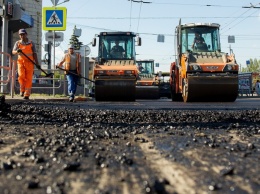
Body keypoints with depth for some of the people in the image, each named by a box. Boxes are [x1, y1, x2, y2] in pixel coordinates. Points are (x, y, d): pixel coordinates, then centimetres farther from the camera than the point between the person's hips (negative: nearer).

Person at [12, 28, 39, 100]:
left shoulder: (31, 43, 9)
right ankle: (22, 90, 3)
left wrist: (37, 63, 1)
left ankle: (27, 94, -1)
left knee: (29, 78, -5)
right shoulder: (18, 43, 9)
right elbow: (13, 52, -1)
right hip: (21, 62, 0)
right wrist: (17, 51, -24)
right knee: (21, 75, -19)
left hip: (29, 62, 0)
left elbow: (34, 54, 10)